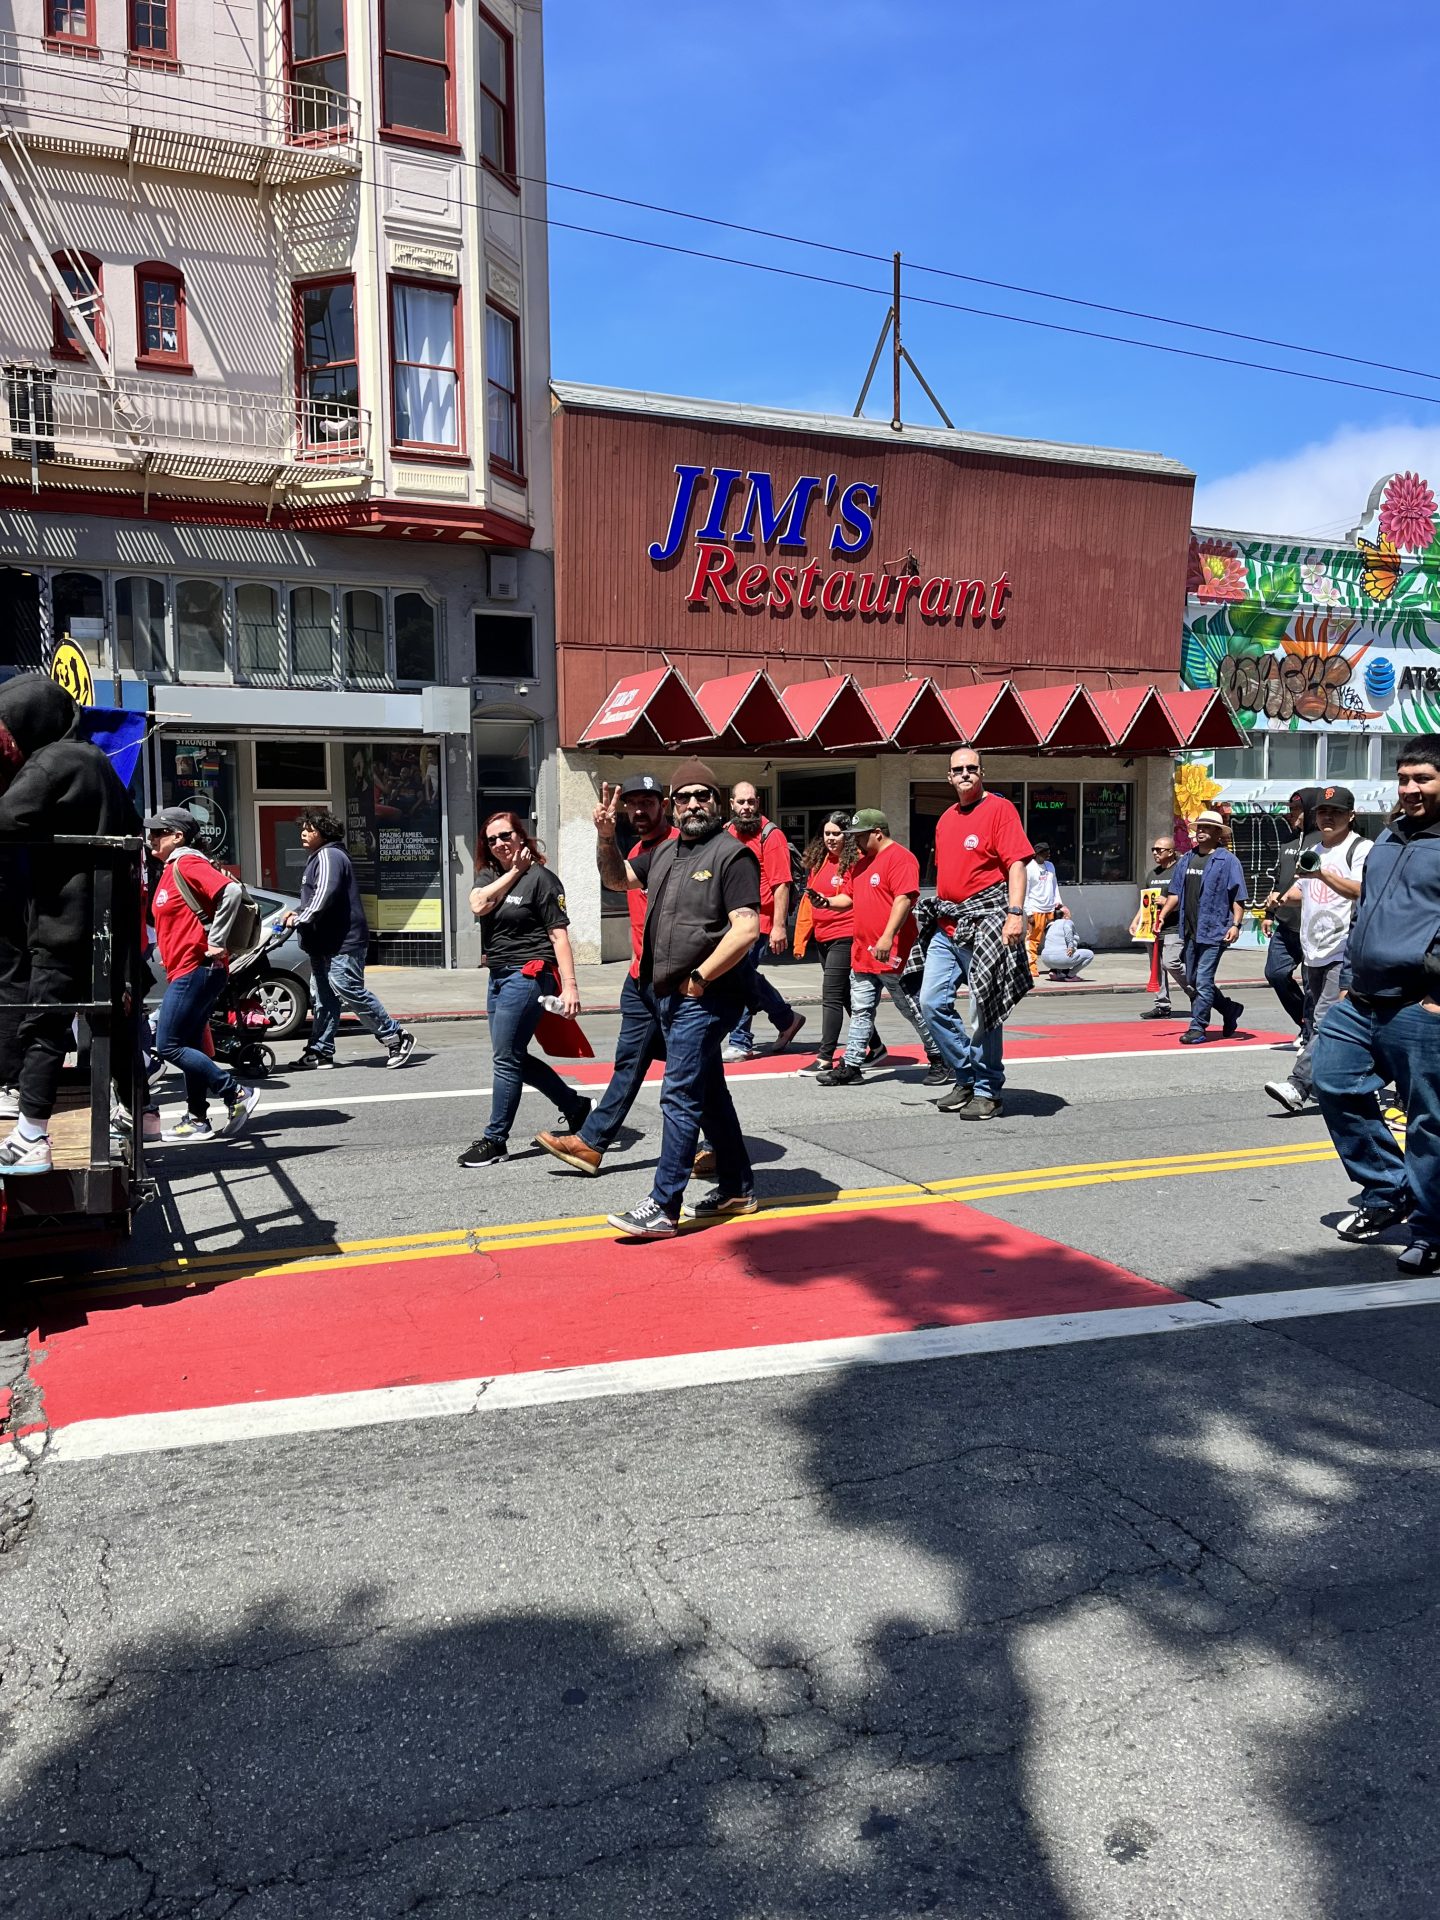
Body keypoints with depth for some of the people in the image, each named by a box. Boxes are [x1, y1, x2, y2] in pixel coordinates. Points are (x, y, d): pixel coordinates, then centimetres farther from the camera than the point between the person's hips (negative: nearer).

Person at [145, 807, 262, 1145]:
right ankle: (197, 1120, 18)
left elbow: (231, 891, -25)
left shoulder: (187, 863, -11)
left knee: (168, 1045, -9)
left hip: (196, 969, -10)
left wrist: (216, 942, -22)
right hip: (187, 970, 10)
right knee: (188, 1046, 12)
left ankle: (237, 1094, -6)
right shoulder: (171, 868, 19)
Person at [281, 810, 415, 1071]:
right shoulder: (318, 858, 24)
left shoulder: (329, 856, -11)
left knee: (349, 991, -14)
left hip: (342, 942, -11)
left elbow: (325, 895, -23)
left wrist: (301, 919, -17)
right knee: (325, 999, 11)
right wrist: (296, 912, 12)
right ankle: (321, 1051, 14)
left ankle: (396, 1037, -7)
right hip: (325, 943, 11)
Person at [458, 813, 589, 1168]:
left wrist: (569, 986, -20)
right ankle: (574, 1104, 30)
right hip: (498, 976, 8)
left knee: (507, 1058, -6)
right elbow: (478, 906, -11)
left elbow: (559, 936, -12)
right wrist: (513, 871, -8)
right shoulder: (487, 875, 11)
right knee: (515, 1058, 13)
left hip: (527, 975, -8)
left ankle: (495, 1139, 4)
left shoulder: (540, 878, -8)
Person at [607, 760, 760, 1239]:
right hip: (666, 996, 8)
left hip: (703, 998, -8)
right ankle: (737, 1188, 26)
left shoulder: (732, 854, -10)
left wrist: (700, 977, -17)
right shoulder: (665, 852, 15)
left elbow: (747, 928, -18)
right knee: (709, 1093, 15)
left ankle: (662, 1208, -6)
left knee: (680, 1097, -9)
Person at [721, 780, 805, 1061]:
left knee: (739, 977, -7)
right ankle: (787, 1019, 29)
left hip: (759, 922, -7)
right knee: (747, 977, 12)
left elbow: (782, 884, -14)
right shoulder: (726, 833, 10)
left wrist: (779, 926, -19)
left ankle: (740, 1042, 5)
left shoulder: (770, 835, -10)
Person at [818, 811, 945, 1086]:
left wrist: (887, 937, -28)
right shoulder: (862, 862, 18)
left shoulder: (900, 857, -12)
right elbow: (853, 898, 27)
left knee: (913, 1009, 3)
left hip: (892, 954, -9)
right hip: (862, 954, 9)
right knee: (860, 1011, 8)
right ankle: (851, 1066, 10)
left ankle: (938, 1058, 18)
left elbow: (904, 899, -21)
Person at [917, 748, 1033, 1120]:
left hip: (984, 921, -7)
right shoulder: (946, 819, 18)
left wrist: (1015, 913, -21)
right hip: (948, 924, 7)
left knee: (984, 1011, -2)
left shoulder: (999, 808, -4)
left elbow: (1017, 863, -12)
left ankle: (987, 1091, 9)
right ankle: (967, 1078, 15)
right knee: (931, 1001, 2)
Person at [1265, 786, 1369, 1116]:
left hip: (1344, 951, -9)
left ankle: (1298, 1086, -24)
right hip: (1313, 952, 9)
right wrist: (1284, 898, 10)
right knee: (1316, 1020, 12)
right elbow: (1302, 890, 31)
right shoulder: (1316, 852, 20)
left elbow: (1362, 891, -21)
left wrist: (1323, 875, -33)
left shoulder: (1362, 848, -6)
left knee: (1326, 1020, -16)